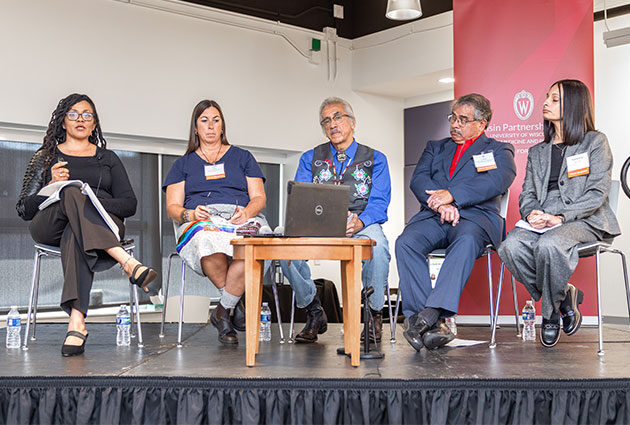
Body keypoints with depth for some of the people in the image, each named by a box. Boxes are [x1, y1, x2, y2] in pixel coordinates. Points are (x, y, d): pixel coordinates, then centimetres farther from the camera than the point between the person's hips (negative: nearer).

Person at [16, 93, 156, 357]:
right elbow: (25, 210, 14)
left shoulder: (108, 158, 24)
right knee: (72, 193, -36)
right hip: (50, 225, 0)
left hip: (102, 223, 0)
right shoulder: (46, 156, 23)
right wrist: (53, 185, -6)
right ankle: (128, 263, -53)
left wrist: (95, 201, -8)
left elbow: (130, 205, 12)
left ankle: (77, 323, -56)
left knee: (75, 235, -39)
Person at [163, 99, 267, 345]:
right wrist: (190, 214, -11)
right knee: (208, 242, -41)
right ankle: (235, 305, -21)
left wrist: (246, 212, -11)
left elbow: (259, 198, 13)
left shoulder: (242, 157, 25)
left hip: (242, 220, 0)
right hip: (199, 222, 0)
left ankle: (222, 312, -22)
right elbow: (172, 207, 13)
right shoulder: (184, 164, 24)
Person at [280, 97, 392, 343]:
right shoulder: (310, 159, 18)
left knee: (377, 245, -37)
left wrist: (360, 221, -23)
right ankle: (314, 313, -10)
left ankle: (374, 315, -13)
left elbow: (379, 202, 0)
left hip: (361, 226, -1)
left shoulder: (374, 159, 13)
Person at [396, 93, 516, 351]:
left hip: (475, 217, -3)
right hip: (432, 216, 3)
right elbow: (418, 180, 10)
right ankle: (433, 326, -34)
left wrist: (452, 194, -17)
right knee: (405, 243, -29)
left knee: (466, 241, -39)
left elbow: (498, 181, -5)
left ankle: (431, 313, -46)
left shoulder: (498, 150, 18)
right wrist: (439, 203, -12)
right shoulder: (435, 148, 29)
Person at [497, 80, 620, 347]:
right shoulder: (537, 152, 24)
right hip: (542, 223, 5)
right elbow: (527, 193, 17)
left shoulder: (595, 142, 7)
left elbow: (598, 193, -4)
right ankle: (564, 297, -10)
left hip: (584, 220, -5)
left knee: (548, 244, -38)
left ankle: (551, 312, -14)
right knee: (511, 247, -29)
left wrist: (560, 217, -18)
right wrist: (531, 214, -8)